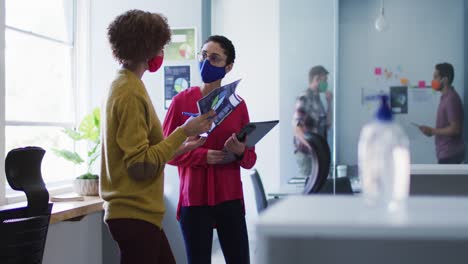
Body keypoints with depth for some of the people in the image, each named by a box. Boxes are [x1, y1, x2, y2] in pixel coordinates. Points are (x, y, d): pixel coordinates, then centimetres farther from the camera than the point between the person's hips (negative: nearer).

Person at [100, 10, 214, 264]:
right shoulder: (130, 93, -18)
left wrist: (180, 147, 18)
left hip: (138, 211, 10)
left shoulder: (125, 85, 12)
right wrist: (183, 131, -16)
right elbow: (141, 165, -21)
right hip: (135, 215, -10)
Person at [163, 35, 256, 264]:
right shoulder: (182, 101, -3)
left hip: (230, 200, 2)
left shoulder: (237, 104, 3)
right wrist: (201, 155, -15)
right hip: (194, 200, -2)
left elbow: (250, 159, 7)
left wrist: (240, 152, -15)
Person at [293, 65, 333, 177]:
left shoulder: (317, 99, 15)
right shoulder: (304, 98, -11)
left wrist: (329, 103, 9)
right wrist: (309, 145, -33)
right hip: (306, 152, -9)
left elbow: (327, 125, 18)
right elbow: (296, 125, -21)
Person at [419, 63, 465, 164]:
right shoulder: (446, 97, 13)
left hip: (450, 153, -10)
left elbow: (455, 129, -22)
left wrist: (432, 131, -16)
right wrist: (433, 131, 10)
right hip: (447, 153, 10)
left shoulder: (451, 99, -19)